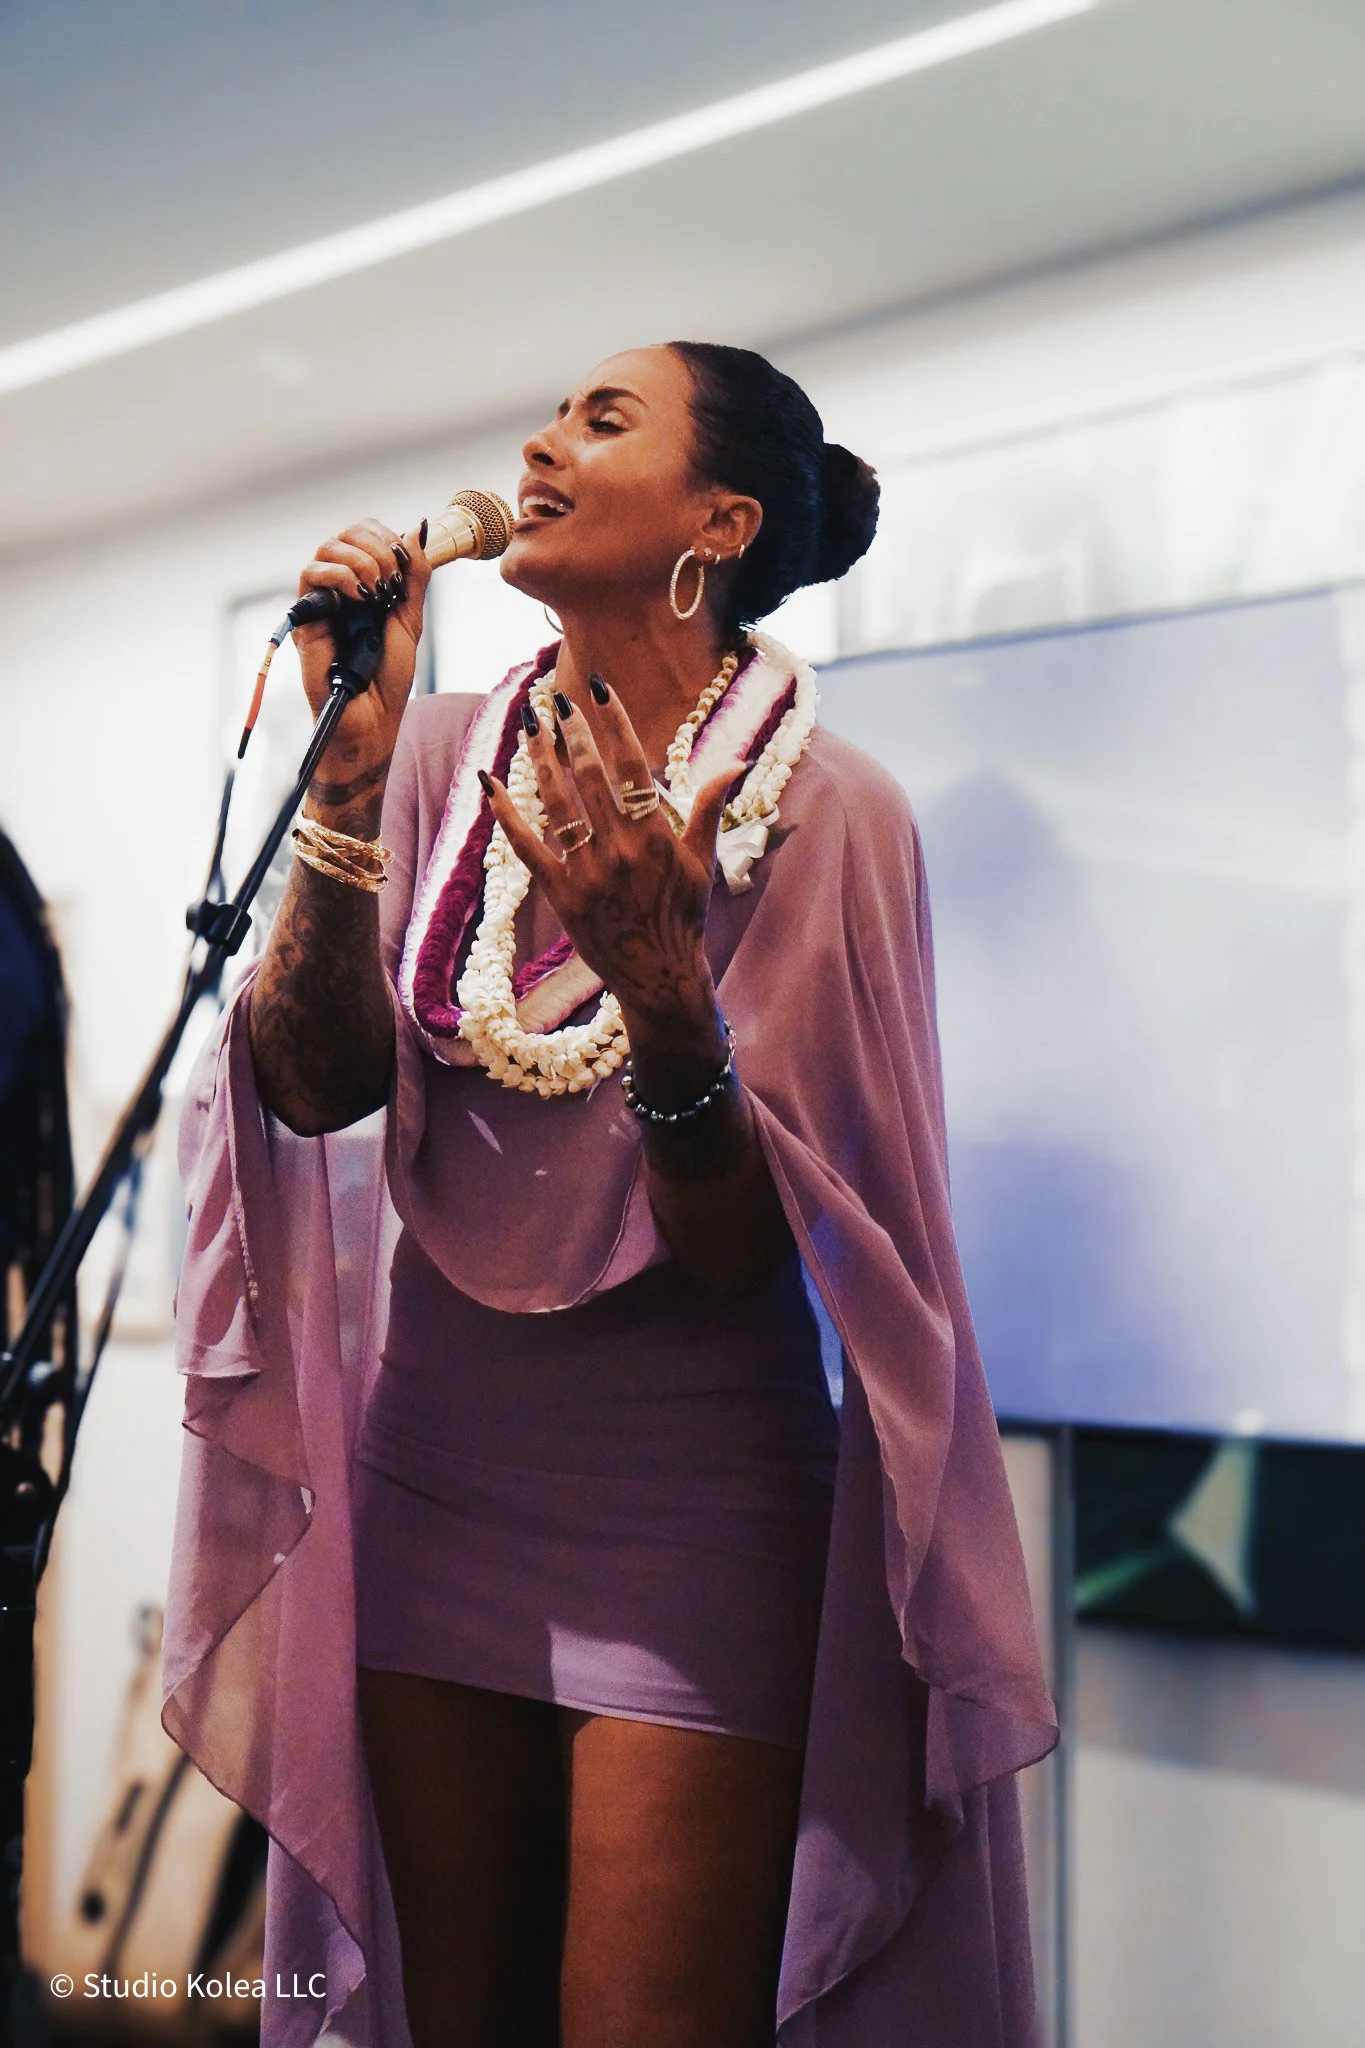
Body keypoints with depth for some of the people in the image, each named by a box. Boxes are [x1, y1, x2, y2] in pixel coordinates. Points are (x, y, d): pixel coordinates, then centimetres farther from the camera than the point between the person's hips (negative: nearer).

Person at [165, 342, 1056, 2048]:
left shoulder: (827, 813, -11)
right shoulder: (448, 757, 2)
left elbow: (748, 1249, -15)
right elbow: (315, 1090, -9)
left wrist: (659, 984, -31)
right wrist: (350, 768, -17)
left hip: (689, 1521, -4)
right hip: (431, 1492, 5)